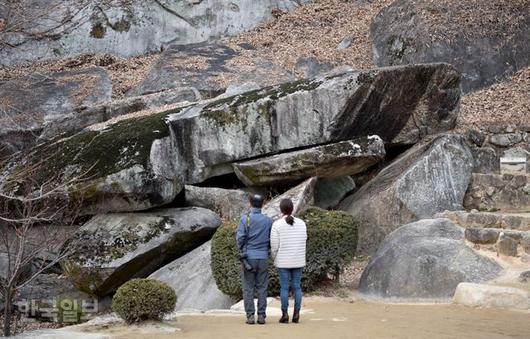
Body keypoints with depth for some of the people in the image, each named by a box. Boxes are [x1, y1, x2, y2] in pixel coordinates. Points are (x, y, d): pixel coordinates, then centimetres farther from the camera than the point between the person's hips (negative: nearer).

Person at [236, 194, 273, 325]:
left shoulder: (245, 218, -5)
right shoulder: (268, 220, 3)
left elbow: (240, 237, -10)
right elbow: (272, 239, 2)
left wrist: (242, 250, 7)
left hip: (249, 257, -2)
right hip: (263, 257, 2)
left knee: (248, 288, 3)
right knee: (262, 287, 7)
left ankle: (250, 315, -1)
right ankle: (261, 315, 3)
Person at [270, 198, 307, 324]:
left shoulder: (277, 225, -11)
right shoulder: (301, 223, 1)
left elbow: (274, 245, -9)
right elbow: (303, 241, 8)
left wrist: (274, 258, 9)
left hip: (283, 261, -3)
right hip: (298, 260, 3)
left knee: (284, 287, 3)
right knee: (296, 287, 8)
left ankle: (285, 315, 3)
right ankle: (296, 314, 8)